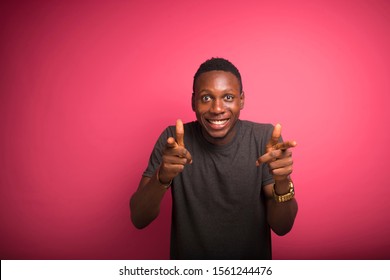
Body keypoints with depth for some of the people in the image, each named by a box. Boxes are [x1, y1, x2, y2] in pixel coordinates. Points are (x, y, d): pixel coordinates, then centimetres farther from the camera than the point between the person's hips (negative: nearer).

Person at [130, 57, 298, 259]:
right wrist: (162, 177, -38)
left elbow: (282, 227, -17)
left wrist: (282, 183, -36)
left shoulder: (265, 138, -17)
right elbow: (138, 220, -19)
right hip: (189, 264, 0)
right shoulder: (173, 140, -16)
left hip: (251, 266, 0)